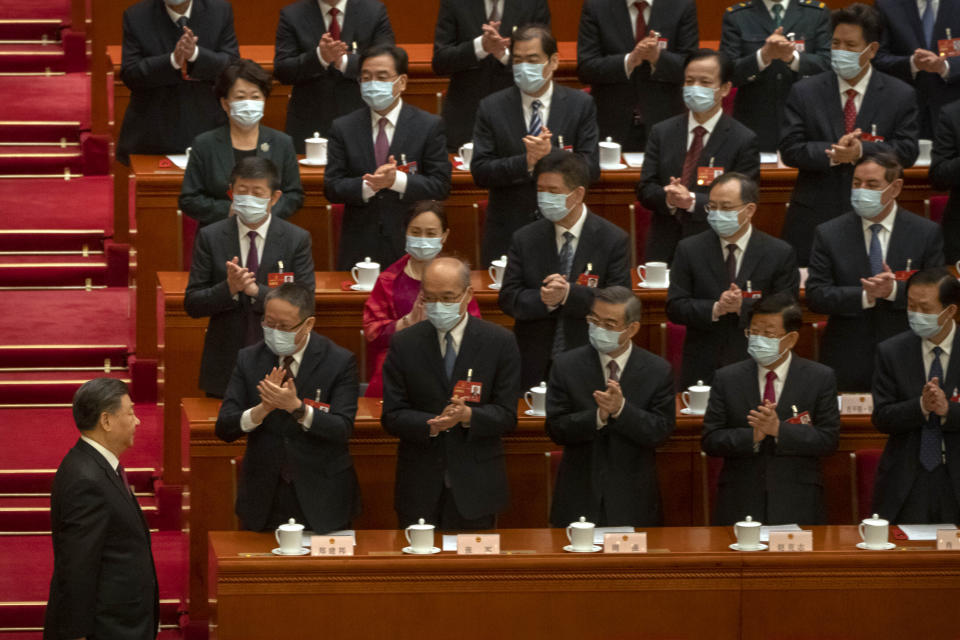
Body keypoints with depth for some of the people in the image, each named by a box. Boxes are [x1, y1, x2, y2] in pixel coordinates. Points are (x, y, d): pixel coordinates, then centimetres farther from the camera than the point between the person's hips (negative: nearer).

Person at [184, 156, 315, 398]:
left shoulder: (297, 240, -1)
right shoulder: (210, 237, 1)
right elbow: (192, 304, -1)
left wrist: (256, 290, -21)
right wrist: (229, 288, -19)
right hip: (224, 367, 1)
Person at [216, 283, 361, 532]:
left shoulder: (339, 362, -7)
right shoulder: (249, 359, 2)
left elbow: (342, 430, -15)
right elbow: (224, 428, -4)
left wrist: (297, 407, -30)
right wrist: (261, 409, -24)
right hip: (263, 500, 2)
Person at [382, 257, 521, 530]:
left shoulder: (499, 342, -1)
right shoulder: (404, 344, 2)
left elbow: (507, 416, -3)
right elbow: (391, 417, -1)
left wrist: (468, 416, -23)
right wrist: (432, 424, -21)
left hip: (476, 487, -1)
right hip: (420, 486, 1)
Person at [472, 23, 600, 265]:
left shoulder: (581, 105, 2)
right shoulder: (491, 107, 2)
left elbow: (591, 168, -5)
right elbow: (480, 172, -6)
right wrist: (526, 163, -21)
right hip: (507, 234, 0)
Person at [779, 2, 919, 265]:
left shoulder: (901, 96, 4)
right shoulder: (804, 92, 5)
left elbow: (907, 151, -4)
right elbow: (789, 150, -2)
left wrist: (862, 150, -20)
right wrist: (832, 154, -19)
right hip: (812, 222, 0)